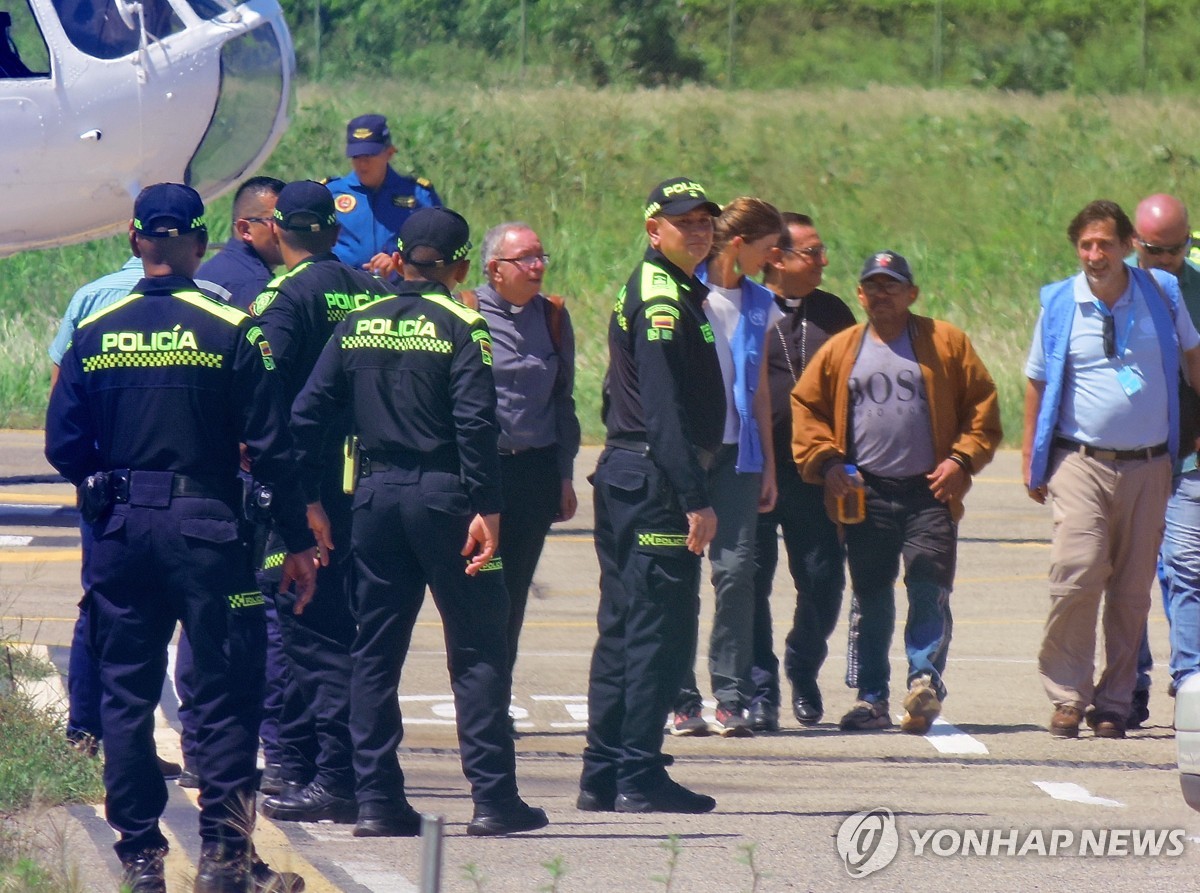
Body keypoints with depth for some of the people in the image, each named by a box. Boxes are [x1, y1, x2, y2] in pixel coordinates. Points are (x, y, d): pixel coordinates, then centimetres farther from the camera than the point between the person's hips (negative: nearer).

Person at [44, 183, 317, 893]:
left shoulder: (94, 333, 2)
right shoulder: (230, 331, -7)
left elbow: (65, 447, 4)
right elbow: (270, 446, -7)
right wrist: (297, 541, 0)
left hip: (120, 534, 3)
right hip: (205, 530, -3)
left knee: (127, 694, 9)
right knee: (227, 693, 3)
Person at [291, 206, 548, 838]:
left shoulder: (356, 326, 7)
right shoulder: (461, 328, -6)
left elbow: (307, 415, 4)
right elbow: (475, 424, -16)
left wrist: (309, 500, 10)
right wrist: (487, 509, -16)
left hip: (375, 496, 4)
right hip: (443, 495, -4)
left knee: (375, 651, 9)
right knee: (477, 651, 1)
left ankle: (377, 800, 5)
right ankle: (493, 797, -2)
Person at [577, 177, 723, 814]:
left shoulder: (646, 292, 18)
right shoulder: (663, 301, -14)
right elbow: (665, 411, -21)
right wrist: (695, 499, -23)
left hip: (624, 476, 11)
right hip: (654, 482, -11)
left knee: (624, 630, 13)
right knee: (660, 630, -7)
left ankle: (604, 776, 16)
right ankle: (640, 779, -6)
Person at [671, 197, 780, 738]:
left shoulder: (759, 305, 12)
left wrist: (768, 464, 16)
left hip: (735, 451, 4)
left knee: (736, 569, -6)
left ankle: (732, 698, -3)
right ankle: (682, 700, 2)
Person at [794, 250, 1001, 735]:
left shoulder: (946, 344, 5)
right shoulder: (840, 350, 10)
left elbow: (982, 407, 5)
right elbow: (806, 407, 11)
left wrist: (962, 459, -7)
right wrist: (825, 460, -2)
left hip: (930, 494, -2)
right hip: (866, 494, 2)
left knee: (929, 592, -12)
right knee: (870, 599, 5)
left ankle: (925, 678, -15)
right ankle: (870, 697, 10)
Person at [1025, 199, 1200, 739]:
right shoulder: (1059, 305, 0)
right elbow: (1037, 381, 9)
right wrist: (1031, 459, 8)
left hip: (1147, 466, 2)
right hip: (1081, 464, -2)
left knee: (1132, 591, 4)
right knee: (1077, 575, -16)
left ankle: (1114, 703, 13)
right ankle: (1067, 695, -5)